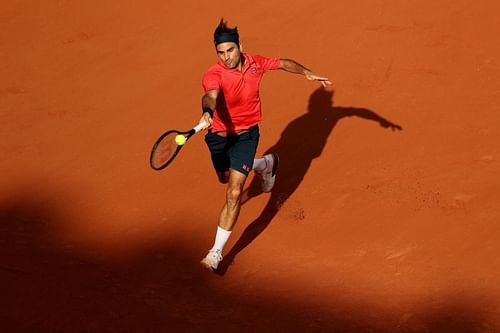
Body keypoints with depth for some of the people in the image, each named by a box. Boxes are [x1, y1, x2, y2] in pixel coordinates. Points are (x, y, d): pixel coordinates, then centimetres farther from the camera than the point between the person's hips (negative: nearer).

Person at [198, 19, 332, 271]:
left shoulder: (255, 63, -12)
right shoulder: (214, 75, -26)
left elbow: (283, 63, 9)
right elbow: (210, 96, -49)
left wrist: (307, 73, -1)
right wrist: (207, 112, -71)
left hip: (246, 134, 0)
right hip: (219, 135, 0)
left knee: (234, 193, -13)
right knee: (226, 178, 28)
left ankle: (217, 251, -6)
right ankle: (266, 164, 61)